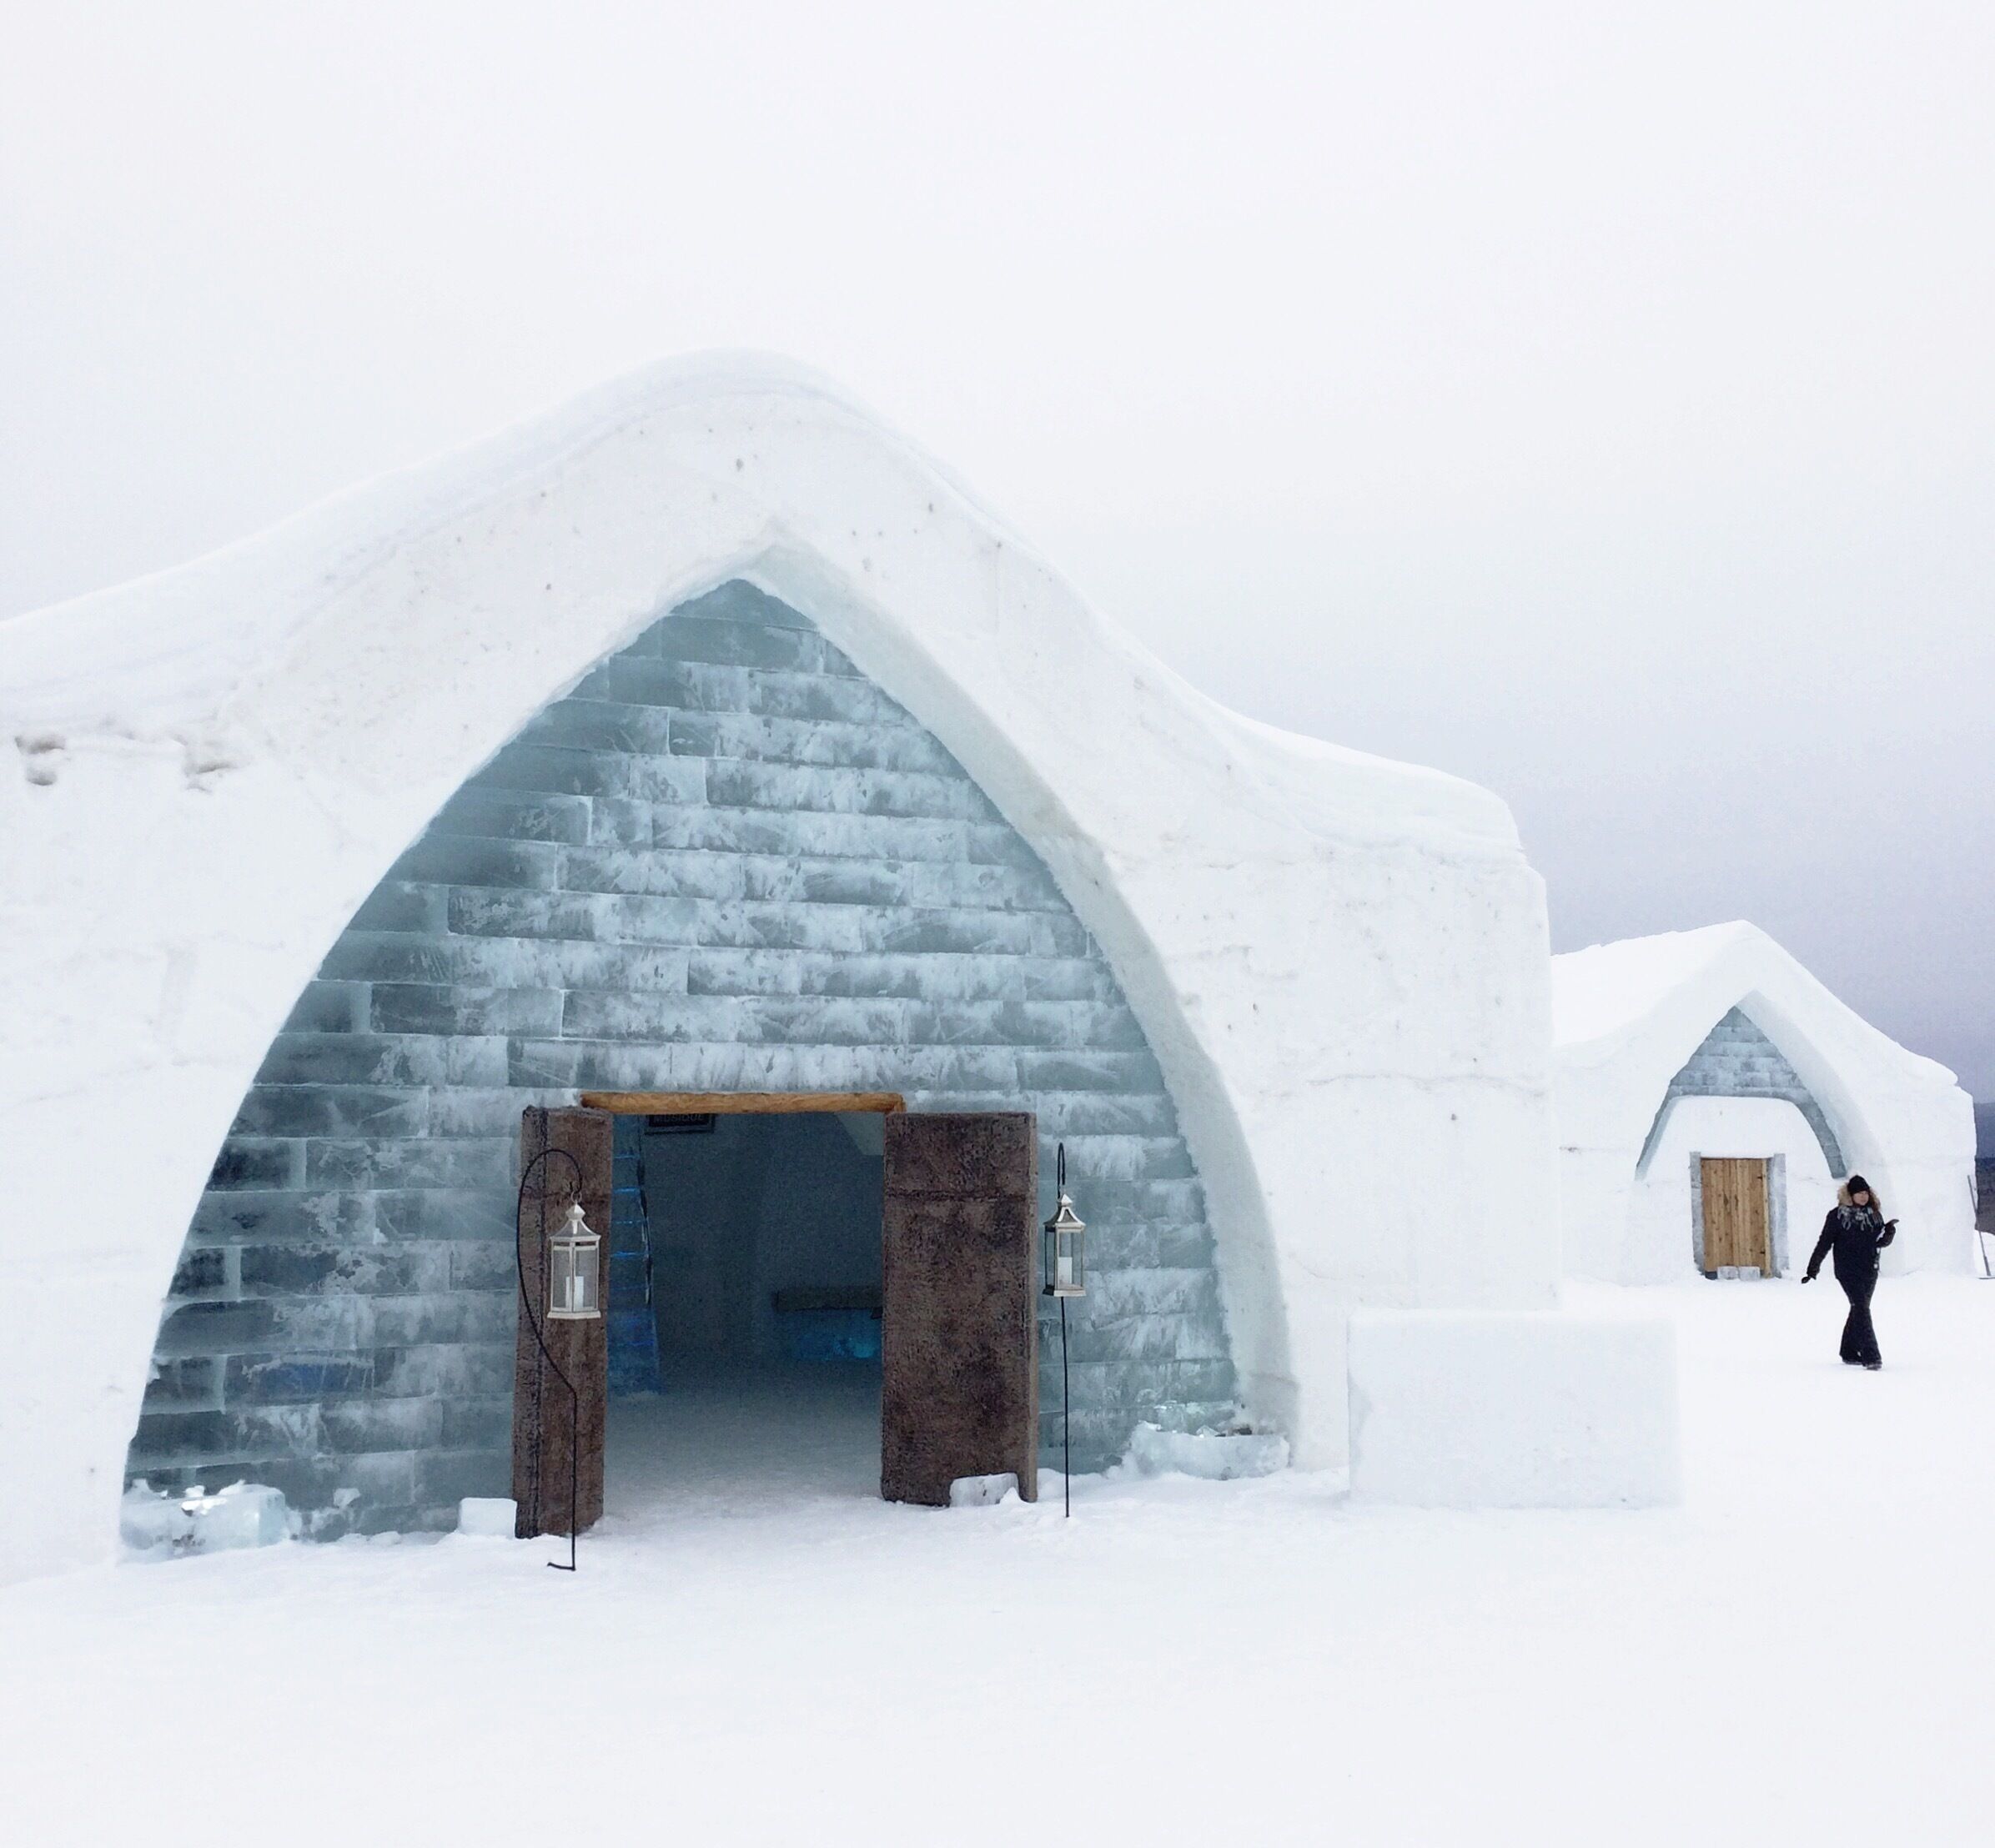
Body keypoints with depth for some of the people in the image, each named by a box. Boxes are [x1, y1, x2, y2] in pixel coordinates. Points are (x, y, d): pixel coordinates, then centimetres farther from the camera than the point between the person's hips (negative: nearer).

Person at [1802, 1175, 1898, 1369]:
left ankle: (1850, 1353, 25)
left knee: (1858, 1310, 13)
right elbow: (1825, 1242, -3)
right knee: (1861, 1309, -13)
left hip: (1869, 1271, 5)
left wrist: (1890, 1232, -11)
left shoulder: (1874, 1214, 8)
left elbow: (1881, 1241, 12)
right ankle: (1871, 1356, -17)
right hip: (1848, 1271, -5)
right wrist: (1813, 1269, -4)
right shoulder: (1837, 1215, -6)